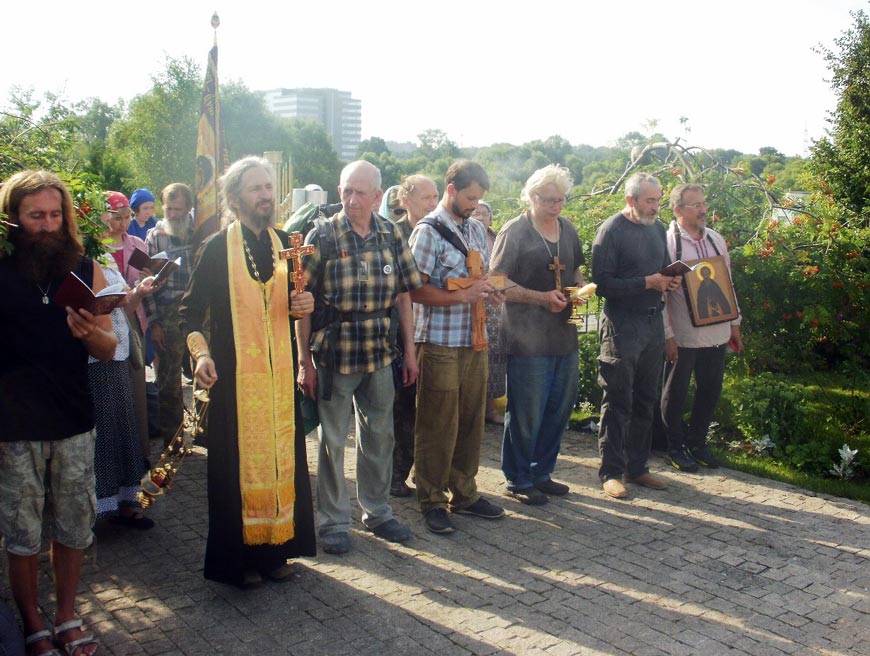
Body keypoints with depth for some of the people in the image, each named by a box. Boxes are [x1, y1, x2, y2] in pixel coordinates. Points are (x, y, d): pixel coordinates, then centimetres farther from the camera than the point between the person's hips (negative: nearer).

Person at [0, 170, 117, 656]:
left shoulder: (86, 270, 3)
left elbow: (109, 349, 6)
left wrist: (89, 332, -15)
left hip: (75, 420, 2)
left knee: (75, 528, 11)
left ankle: (67, 616, 28)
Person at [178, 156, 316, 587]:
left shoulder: (286, 243, 9)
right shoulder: (217, 248, -3)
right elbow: (190, 309, -3)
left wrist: (306, 304, -4)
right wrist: (200, 353, -19)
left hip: (281, 373, 4)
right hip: (235, 376, -4)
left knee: (281, 455, 8)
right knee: (238, 460, 2)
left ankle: (276, 549, 22)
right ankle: (239, 556, 16)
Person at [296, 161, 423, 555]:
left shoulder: (390, 234, 2)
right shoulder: (323, 235, -9)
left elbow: (403, 295, 7)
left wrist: (409, 349, 6)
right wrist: (304, 360, -11)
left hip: (380, 354, 4)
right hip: (333, 355, -4)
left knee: (380, 435, 14)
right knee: (332, 440, 6)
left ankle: (377, 511, 31)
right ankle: (332, 522, 21)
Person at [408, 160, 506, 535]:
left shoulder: (476, 229, 14)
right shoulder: (428, 231, -9)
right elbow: (416, 291, -15)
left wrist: (489, 292, 3)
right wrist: (463, 295, -20)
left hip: (474, 341, 7)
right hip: (440, 344, -7)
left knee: (471, 422, 13)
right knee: (437, 427, 1)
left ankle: (464, 494, 27)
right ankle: (432, 502, 13)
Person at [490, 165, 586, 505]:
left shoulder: (567, 229, 13)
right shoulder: (515, 231, -8)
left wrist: (579, 287, 2)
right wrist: (542, 298, -22)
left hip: (565, 335, 7)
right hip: (528, 339, -7)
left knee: (559, 408, 13)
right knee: (526, 413, 0)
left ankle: (541, 473, 29)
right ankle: (518, 479, 16)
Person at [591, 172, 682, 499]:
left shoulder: (657, 227, 12)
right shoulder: (611, 230, -10)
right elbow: (602, 283, -16)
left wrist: (671, 280, 0)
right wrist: (647, 282, -19)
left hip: (653, 323, 7)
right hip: (622, 325, -7)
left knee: (645, 401, 13)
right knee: (618, 403, -2)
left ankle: (637, 467, 23)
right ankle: (611, 472, 7)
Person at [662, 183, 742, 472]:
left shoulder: (716, 239, 9)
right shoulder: (667, 242, -11)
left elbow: (727, 282, 16)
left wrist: (734, 323, 15)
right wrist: (667, 335, -15)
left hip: (717, 332, 6)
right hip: (683, 336, -6)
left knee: (711, 391, 14)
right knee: (675, 393, 8)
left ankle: (697, 443, 32)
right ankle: (676, 448, 24)